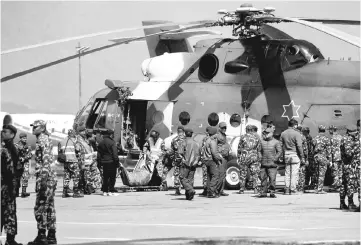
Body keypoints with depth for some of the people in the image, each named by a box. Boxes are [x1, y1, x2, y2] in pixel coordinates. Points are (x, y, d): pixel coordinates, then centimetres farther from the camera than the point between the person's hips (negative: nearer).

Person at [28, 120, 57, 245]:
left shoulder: (43, 140, -11)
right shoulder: (45, 140, 18)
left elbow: (46, 161, -19)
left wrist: (44, 179, -23)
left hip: (46, 177, -10)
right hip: (51, 177, 10)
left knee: (40, 207, -7)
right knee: (50, 207, 11)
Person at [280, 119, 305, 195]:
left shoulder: (283, 134, 6)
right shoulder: (296, 134, -10)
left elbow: (281, 146, 8)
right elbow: (299, 146, -12)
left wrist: (283, 156, 13)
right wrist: (302, 157, -6)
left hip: (286, 155, 5)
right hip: (295, 155, -5)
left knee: (287, 173, 11)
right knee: (294, 173, -1)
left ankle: (287, 189, 10)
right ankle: (292, 189, -1)